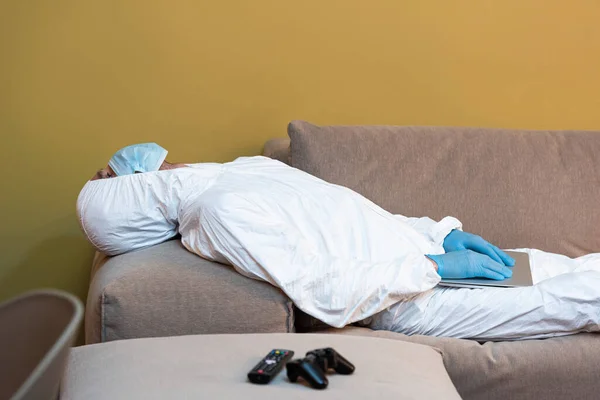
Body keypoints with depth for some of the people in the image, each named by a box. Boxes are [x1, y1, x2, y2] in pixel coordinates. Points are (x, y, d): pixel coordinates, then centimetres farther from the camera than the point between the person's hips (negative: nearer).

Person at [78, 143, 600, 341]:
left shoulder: (250, 167, 11)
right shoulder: (221, 212, -19)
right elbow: (327, 295, -26)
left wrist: (442, 230, 5)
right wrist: (432, 267, -20)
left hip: (424, 248, 9)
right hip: (413, 302, -9)